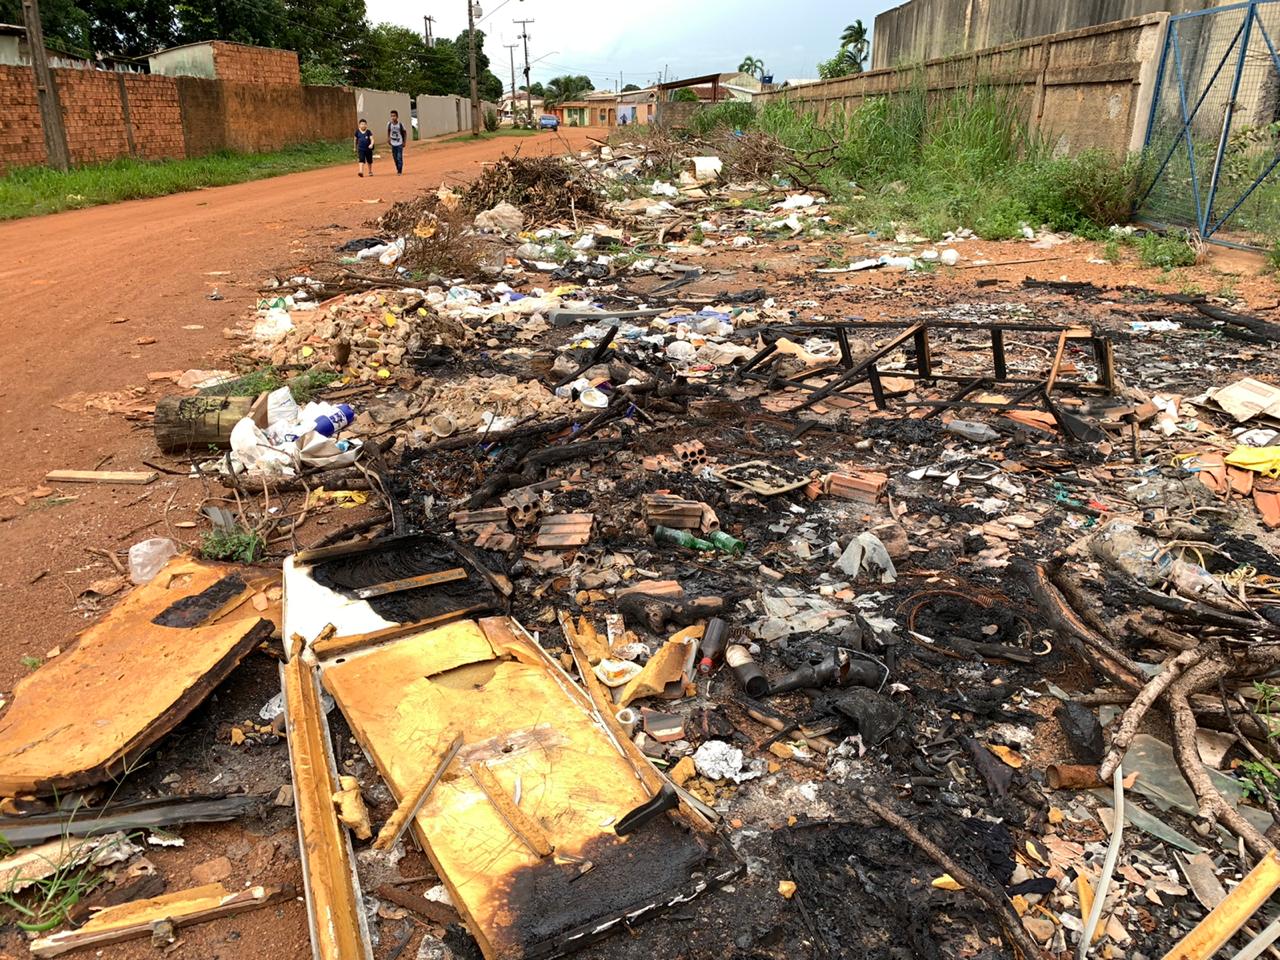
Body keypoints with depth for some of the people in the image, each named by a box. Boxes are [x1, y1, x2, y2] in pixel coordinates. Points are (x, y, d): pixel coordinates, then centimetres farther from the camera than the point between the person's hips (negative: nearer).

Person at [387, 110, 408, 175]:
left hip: (399, 144, -3)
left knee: (399, 158, -7)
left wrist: (404, 142, -3)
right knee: (395, 158, 8)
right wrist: (388, 138, 4)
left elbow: (405, 133, -1)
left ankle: (400, 171, 2)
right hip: (393, 144, 3)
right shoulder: (389, 124, -6)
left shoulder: (400, 124, -13)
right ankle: (398, 170, 24)